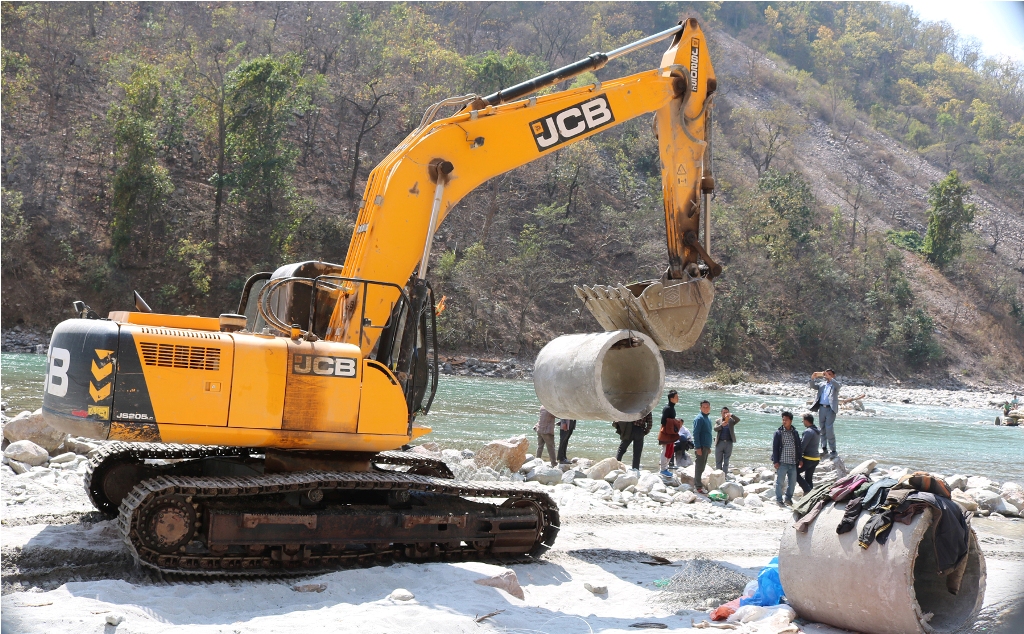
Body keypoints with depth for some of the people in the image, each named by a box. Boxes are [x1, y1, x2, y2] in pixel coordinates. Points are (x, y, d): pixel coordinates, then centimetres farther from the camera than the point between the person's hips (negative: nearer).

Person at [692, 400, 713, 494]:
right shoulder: (699, 418, -12)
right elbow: (695, 433, -17)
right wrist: (698, 447, -21)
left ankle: (698, 482, 21)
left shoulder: (708, 419, 16)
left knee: (702, 467, 13)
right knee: (699, 466, -6)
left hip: (706, 447, 9)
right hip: (701, 447, -9)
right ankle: (698, 486, -4)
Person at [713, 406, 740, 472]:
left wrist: (731, 415, -28)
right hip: (719, 443, 0)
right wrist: (721, 425, -26)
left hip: (729, 443, 0)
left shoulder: (731, 420, 6)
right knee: (718, 461, 3)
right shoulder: (718, 421, 7)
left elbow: (738, 419, -12)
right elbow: (715, 429, -8)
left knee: (726, 461, 5)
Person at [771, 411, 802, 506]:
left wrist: (800, 459, 7)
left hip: (793, 462, 4)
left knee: (792, 482, 9)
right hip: (782, 462, -4)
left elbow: (799, 447, 14)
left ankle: (788, 498, 23)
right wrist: (775, 461, -9)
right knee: (779, 481, -2)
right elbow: (775, 447, -3)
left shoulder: (795, 433, 9)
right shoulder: (779, 432, -2)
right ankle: (778, 499, 7)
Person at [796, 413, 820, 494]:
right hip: (816, 458, 9)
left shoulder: (808, 431, -17)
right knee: (809, 478, 14)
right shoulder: (818, 432, 12)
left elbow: (802, 445, -19)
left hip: (808, 459, -9)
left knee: (795, 473, 0)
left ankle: (807, 490, -7)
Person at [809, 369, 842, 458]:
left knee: (829, 429, -11)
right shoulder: (822, 384, 17)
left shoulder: (835, 384, 6)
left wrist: (829, 378, -25)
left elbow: (838, 385, -16)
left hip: (830, 409, -5)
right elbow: (813, 386, 7)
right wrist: (813, 378, -11)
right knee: (823, 429, 9)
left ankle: (833, 450, -7)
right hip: (821, 408, 5)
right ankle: (824, 448, 17)